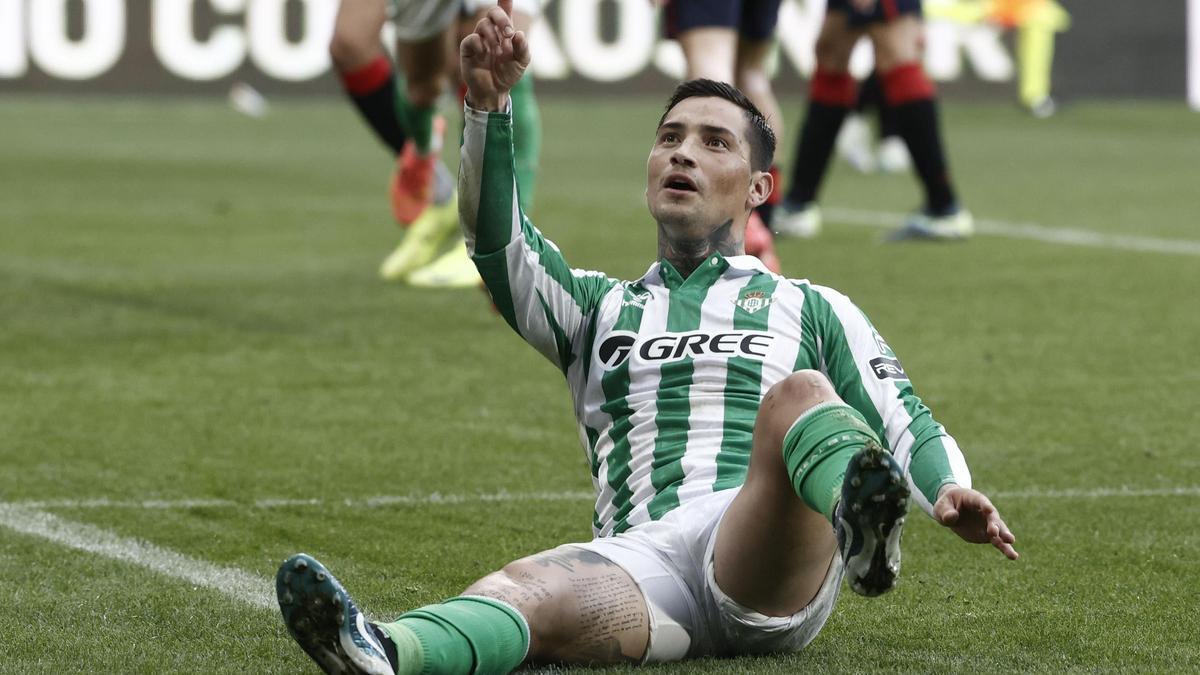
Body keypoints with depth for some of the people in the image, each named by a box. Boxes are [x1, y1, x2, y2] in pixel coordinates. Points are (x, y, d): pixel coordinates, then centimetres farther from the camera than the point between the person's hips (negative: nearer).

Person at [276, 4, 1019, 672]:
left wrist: (949, 489, -9)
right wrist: (489, 105, -6)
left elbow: (904, 420, 17)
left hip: (768, 563, -1)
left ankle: (863, 526, -67)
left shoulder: (813, 311, 28)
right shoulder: (600, 309, 31)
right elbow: (499, 244, 12)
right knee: (523, 590, -34)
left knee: (798, 398, -33)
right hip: (642, 559, 1)